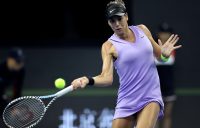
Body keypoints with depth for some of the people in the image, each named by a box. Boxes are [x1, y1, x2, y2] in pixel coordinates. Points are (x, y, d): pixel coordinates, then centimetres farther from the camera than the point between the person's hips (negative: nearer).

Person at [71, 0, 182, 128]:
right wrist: (88, 80, -38)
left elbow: (159, 55, 17)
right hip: (127, 102, 0)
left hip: (150, 98, 1)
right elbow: (107, 77, -18)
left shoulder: (142, 30, 5)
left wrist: (165, 54, -7)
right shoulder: (109, 46, -5)